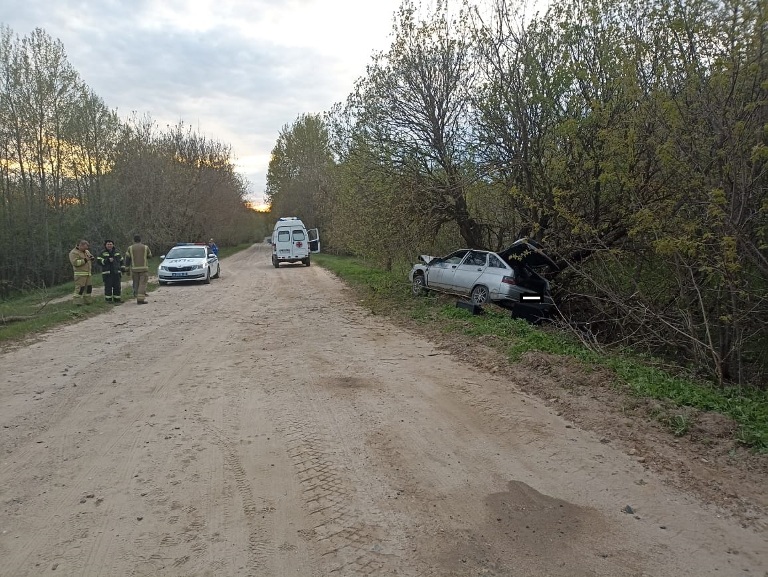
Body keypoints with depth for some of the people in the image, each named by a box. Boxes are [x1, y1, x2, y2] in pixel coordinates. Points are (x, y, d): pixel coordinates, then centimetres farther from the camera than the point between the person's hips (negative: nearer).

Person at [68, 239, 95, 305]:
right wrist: (85, 260, -20)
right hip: (80, 274, -8)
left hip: (88, 273, 8)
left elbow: (92, 258, 24)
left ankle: (87, 301, 18)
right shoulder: (74, 252, -8)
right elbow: (75, 262, -19)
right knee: (80, 288, -12)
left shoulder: (87, 251, 18)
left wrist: (91, 257, -1)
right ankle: (77, 302, -9)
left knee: (88, 287, 9)